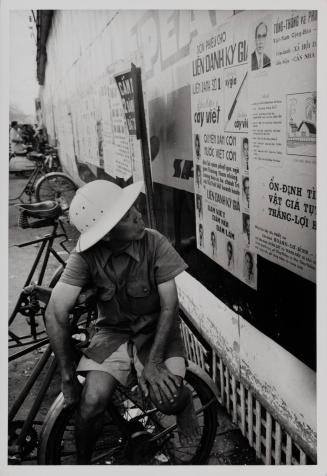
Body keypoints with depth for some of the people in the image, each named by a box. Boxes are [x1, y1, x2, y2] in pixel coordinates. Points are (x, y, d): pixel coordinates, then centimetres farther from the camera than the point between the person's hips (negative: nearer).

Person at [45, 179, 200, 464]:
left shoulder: (154, 243, -20)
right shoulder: (86, 256, -19)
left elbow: (169, 306, -16)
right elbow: (56, 312, -22)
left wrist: (154, 361, -22)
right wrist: (68, 377, -21)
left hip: (155, 330, 0)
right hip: (113, 332, 1)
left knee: (167, 399, -21)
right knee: (92, 402, -20)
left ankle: (186, 402, 19)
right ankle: (82, 462, 13)